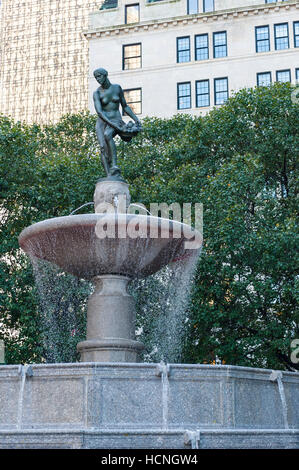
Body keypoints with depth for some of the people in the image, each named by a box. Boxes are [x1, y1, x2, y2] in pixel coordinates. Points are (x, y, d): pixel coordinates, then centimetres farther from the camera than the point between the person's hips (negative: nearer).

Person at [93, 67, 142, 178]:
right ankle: (109, 176, -28)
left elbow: (125, 106, 17)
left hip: (116, 120, -1)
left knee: (107, 134, -36)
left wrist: (135, 118, 5)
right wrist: (112, 123, -25)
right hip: (102, 122, 1)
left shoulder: (117, 88, 7)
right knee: (103, 148, -22)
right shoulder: (97, 93, -1)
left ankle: (114, 165, -35)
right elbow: (99, 112, -14)